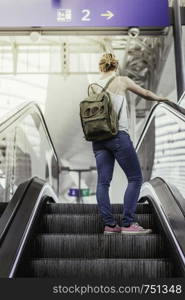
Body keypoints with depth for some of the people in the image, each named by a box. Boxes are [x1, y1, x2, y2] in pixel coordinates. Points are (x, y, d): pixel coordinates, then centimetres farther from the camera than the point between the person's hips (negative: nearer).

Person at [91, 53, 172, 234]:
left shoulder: (93, 87, 13)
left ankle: (109, 224, 6)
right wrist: (160, 98, 30)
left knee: (103, 181, 5)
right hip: (118, 135, -5)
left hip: (98, 138, 6)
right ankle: (127, 224, -3)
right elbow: (145, 94, 14)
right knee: (135, 178, 1)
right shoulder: (121, 81, 3)